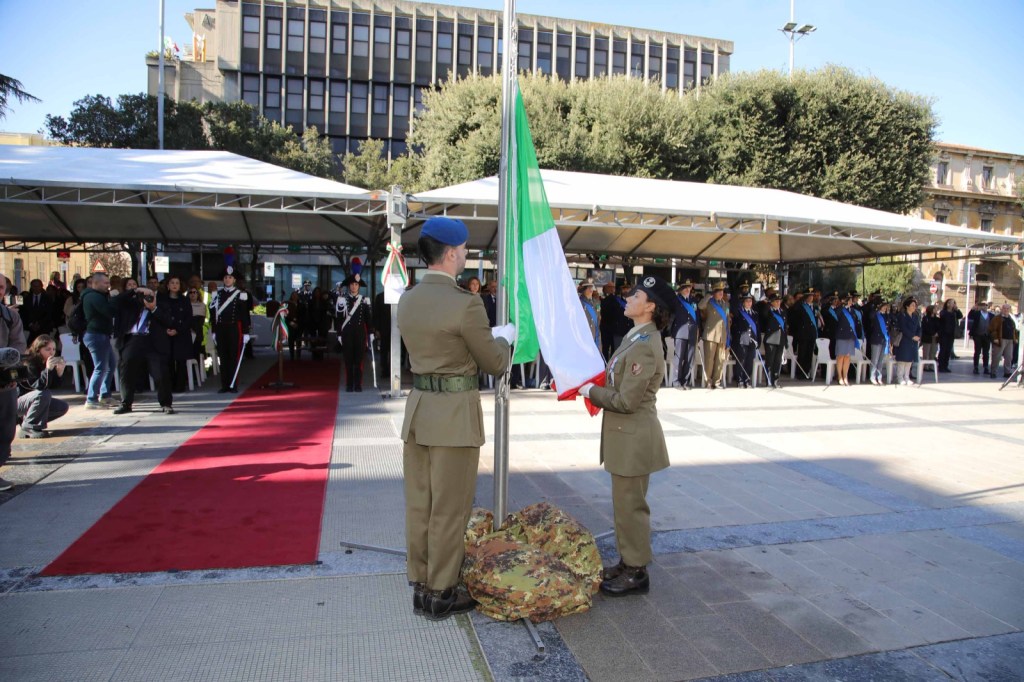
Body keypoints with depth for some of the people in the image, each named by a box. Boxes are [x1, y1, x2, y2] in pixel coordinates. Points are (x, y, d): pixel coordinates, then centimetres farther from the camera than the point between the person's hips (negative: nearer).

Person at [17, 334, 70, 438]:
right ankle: (29, 427, -18)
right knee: (43, 394, -33)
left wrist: (60, 371, -23)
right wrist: (48, 369, -43)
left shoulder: (50, 363, -2)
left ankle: (26, 418, 11)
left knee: (62, 407, -3)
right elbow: (38, 387, -32)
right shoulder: (29, 364, -23)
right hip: (17, 402, -8)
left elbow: (54, 386, -7)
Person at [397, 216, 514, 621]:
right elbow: (495, 363, -8)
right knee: (449, 509, 6)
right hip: (454, 414, -7)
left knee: (419, 504, 16)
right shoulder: (465, 303, -17)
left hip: (417, 408, 7)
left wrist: (486, 335, 20)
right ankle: (440, 594, 19)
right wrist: (504, 338, 13)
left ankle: (420, 585, 29)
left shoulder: (407, 300, 6)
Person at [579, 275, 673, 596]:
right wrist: (592, 385, 2)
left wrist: (590, 391, -13)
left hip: (634, 438, -10)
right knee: (625, 502, 20)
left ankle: (636, 573, 19)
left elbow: (626, 401, -24)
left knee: (630, 504, 3)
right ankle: (627, 562, 35)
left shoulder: (645, 347, -23)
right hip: (626, 436, 10)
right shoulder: (639, 337, 9)